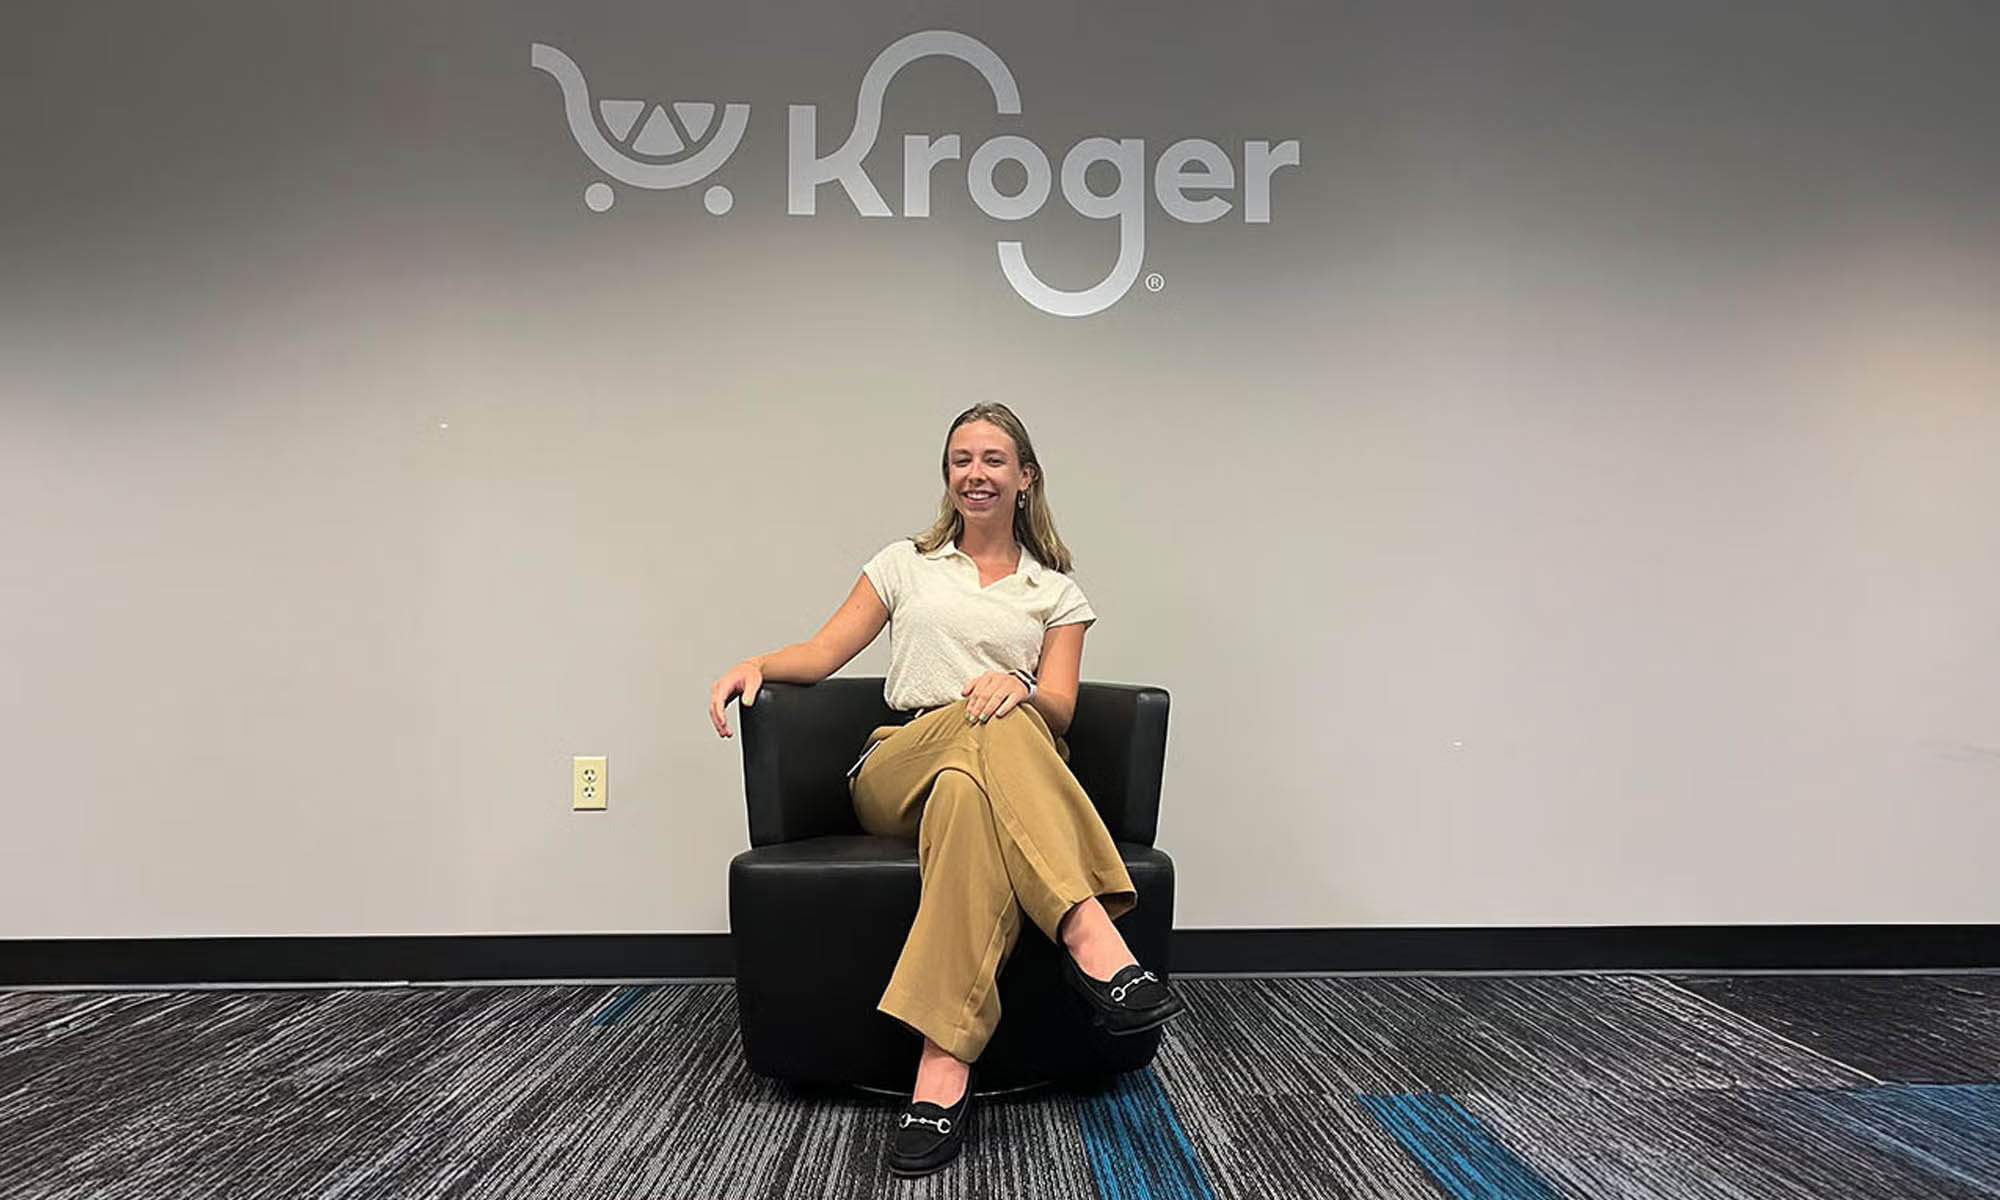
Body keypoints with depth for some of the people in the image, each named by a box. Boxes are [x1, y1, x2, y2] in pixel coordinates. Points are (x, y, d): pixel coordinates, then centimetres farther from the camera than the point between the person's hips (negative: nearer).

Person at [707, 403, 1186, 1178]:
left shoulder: (1056, 591, 19)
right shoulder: (907, 564, 22)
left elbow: (1059, 711, 5)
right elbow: (821, 654, 14)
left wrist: (1017, 686, -19)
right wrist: (757, 663, -8)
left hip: (1017, 778, 0)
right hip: (895, 771, 0)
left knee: (966, 795, -41)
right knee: (994, 724, -38)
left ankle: (944, 1069, -49)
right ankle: (1091, 939, -49)